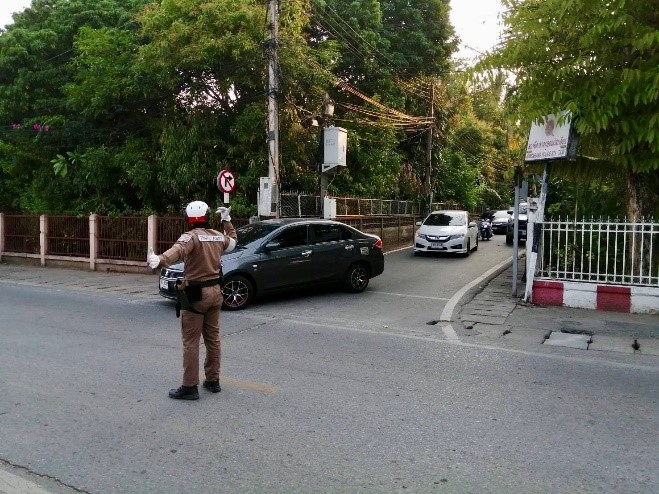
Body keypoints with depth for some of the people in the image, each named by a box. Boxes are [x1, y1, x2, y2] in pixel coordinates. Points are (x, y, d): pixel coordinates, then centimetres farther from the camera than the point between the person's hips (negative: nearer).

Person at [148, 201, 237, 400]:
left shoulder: (191, 236, -13)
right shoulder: (219, 236, 7)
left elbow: (178, 250, -35)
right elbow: (232, 241, 30)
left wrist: (159, 260, -52)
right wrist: (227, 220, 41)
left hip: (196, 294, -7)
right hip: (215, 292, 7)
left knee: (191, 342, 0)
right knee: (213, 338, 15)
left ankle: (189, 387, 4)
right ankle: (213, 380, 24)